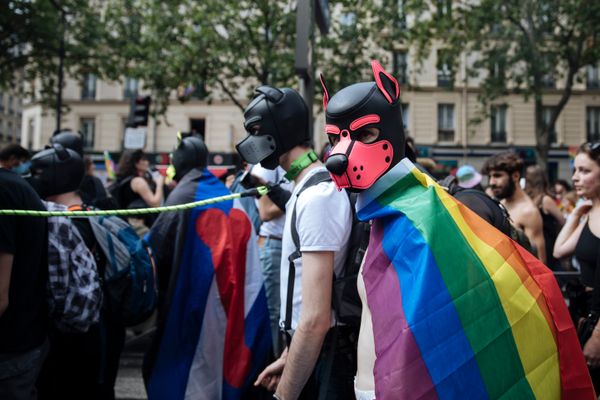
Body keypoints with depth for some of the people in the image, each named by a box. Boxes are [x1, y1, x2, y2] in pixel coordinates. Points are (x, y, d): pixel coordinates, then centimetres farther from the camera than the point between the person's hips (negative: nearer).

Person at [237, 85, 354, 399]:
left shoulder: (316, 196, -23)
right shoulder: (310, 189, 10)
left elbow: (315, 320, -27)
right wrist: (288, 356, 19)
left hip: (322, 359, -9)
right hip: (312, 351, 9)